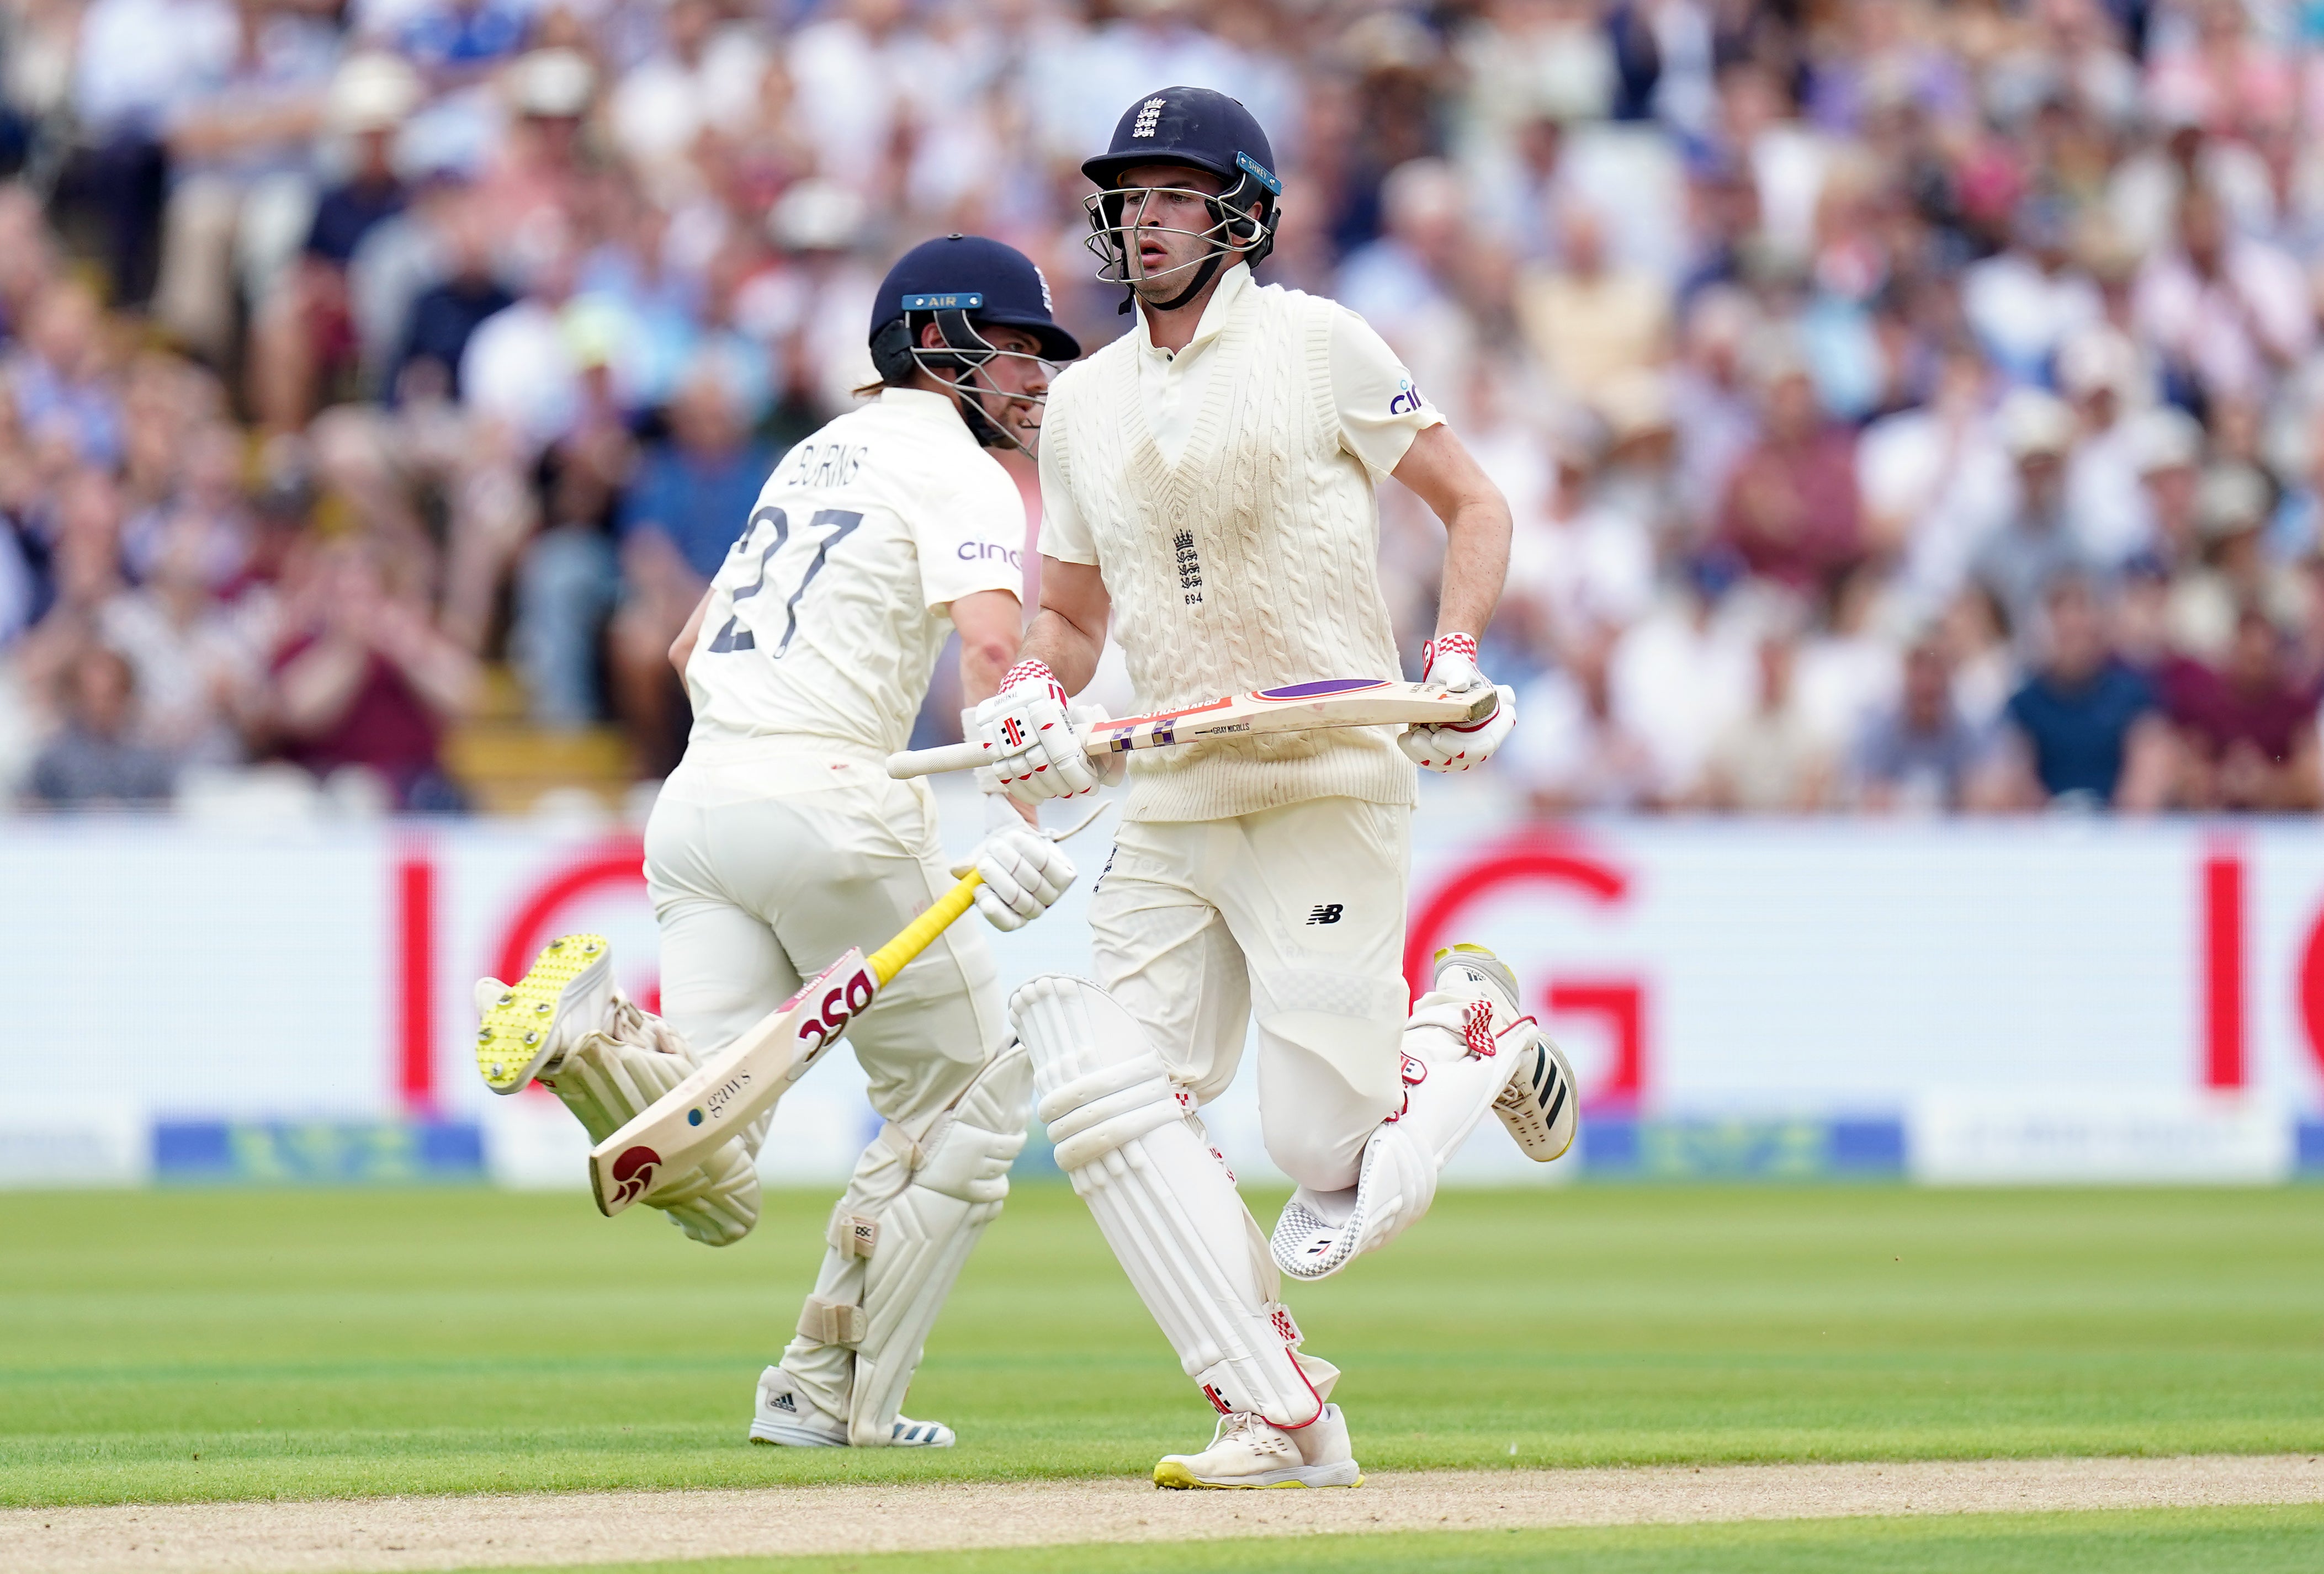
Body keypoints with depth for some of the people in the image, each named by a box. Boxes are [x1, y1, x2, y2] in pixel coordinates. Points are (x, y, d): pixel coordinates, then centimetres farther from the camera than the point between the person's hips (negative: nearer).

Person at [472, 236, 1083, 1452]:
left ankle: (591, 1041, -31)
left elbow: (690, 648, 32)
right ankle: (838, 1397, 8)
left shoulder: (817, 453, 25)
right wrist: (1014, 821, -29)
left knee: (712, 1189, -4)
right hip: (826, 798, -7)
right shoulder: (960, 472, 1)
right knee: (967, 1100, 12)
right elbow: (988, 643, -19)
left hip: (697, 802, 7)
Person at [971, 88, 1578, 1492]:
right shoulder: (1085, 402, 14)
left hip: (1331, 790, -6)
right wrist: (1033, 692, 0)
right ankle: (1281, 1419, -9)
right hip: (1171, 811, 6)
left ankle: (1474, 1030, 21)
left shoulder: (1315, 345, -1)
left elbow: (1477, 504, 3)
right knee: (1105, 1088, -13)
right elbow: (1070, 613, 23)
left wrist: (1455, 666, -13)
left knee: (1330, 1157, -13)